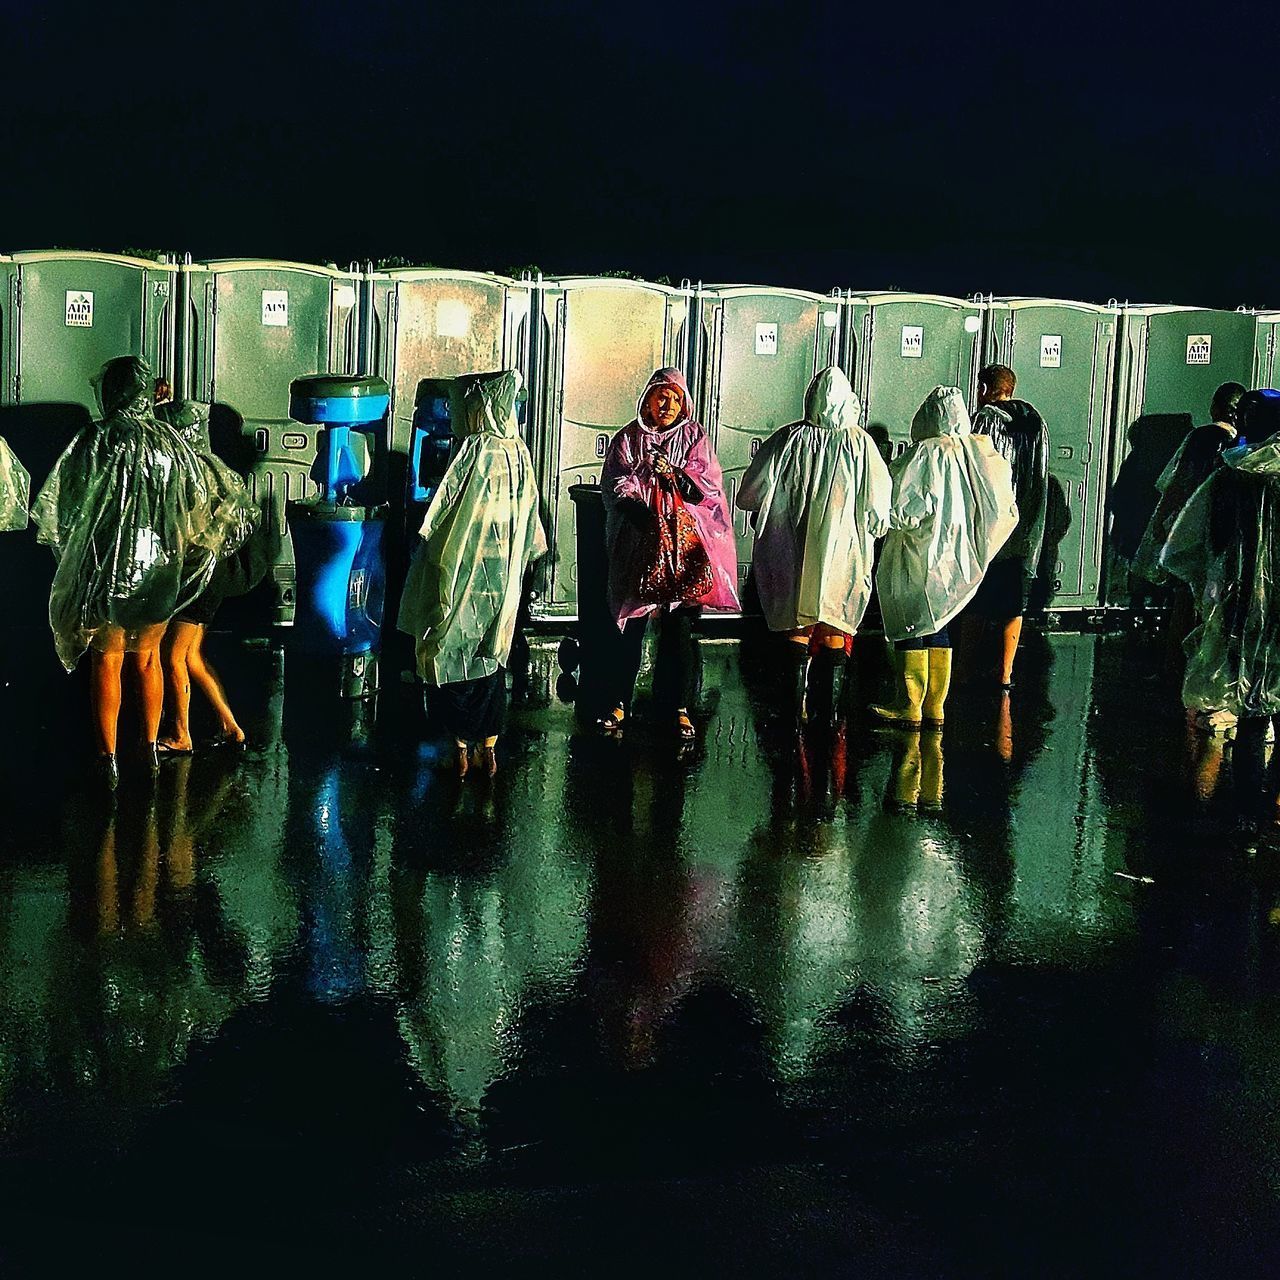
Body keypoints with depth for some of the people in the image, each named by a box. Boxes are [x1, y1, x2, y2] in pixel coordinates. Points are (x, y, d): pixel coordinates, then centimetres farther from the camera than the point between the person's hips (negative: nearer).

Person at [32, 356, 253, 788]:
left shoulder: (97, 440, -9)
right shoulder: (170, 441, -2)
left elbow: (56, 502, -5)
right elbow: (200, 504, 7)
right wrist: (226, 520, 27)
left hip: (108, 565, -3)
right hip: (158, 572, 3)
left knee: (107, 662, 5)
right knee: (147, 659, 17)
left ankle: (108, 758, 6)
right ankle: (150, 747, 24)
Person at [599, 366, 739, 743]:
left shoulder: (695, 437, 9)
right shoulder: (629, 438, 8)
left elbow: (710, 487, 2)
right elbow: (616, 486, -1)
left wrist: (675, 475, -14)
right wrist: (641, 512, -18)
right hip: (636, 542, 0)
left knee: (679, 624, -1)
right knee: (630, 623, 1)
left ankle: (680, 707, 5)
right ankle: (621, 702, 10)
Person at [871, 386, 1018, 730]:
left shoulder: (926, 453, -16)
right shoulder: (980, 453, 4)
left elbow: (901, 504, -20)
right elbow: (1004, 509, 12)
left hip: (920, 559, -7)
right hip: (956, 559, 7)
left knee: (909, 628, 0)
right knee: (937, 627, 14)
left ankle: (909, 708, 2)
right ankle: (935, 708, 16)